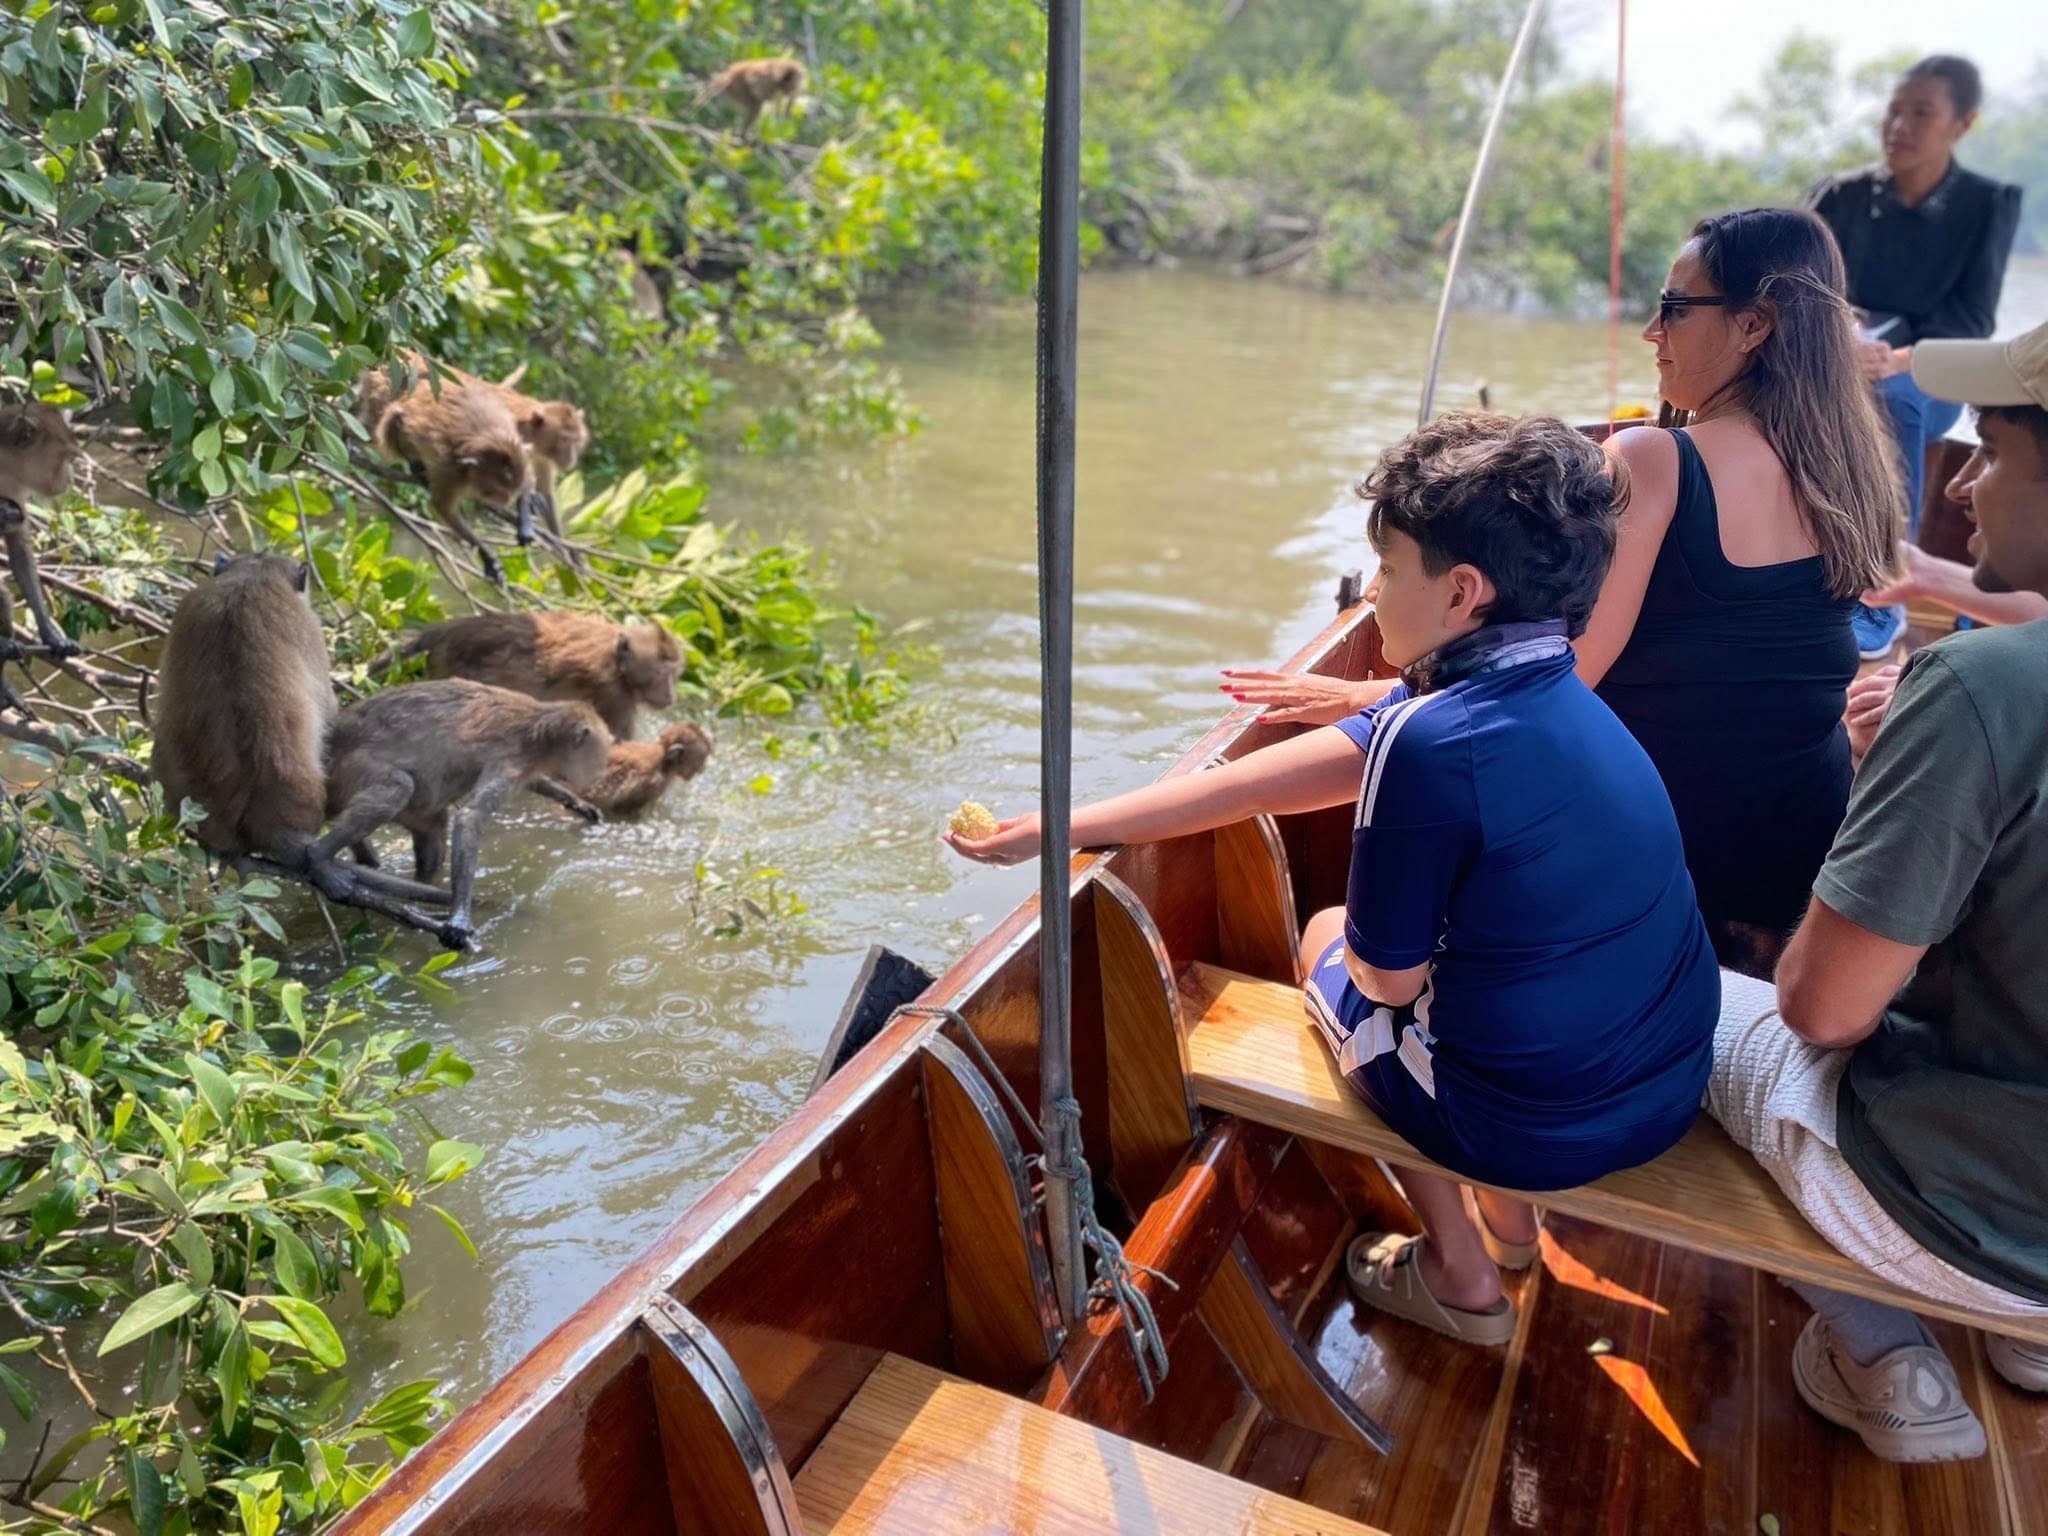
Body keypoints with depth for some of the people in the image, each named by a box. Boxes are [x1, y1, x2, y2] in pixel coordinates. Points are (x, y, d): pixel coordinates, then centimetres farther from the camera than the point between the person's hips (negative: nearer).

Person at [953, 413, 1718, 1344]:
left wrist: (1348, 943, 9)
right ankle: (1508, 1222, 38)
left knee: (1329, 943, 18)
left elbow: (1389, 976, -16)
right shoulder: (1556, 697, 1)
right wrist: (1048, 830, 1)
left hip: (1543, 1125, -7)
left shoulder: (1433, 741, -27)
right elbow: (1259, 781, -1)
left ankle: (1459, 1275, 27)